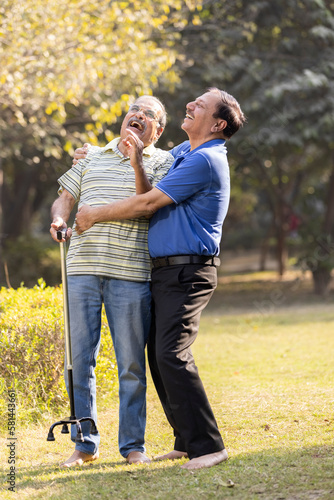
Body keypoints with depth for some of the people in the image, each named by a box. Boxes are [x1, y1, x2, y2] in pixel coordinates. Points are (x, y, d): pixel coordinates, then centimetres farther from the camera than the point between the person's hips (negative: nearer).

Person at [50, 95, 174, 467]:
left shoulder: (162, 162, 7)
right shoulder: (92, 157, 18)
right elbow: (65, 197, 21)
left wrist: (137, 161, -17)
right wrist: (58, 220, 0)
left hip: (131, 273, -3)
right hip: (82, 269, 3)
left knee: (131, 363, 1)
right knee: (80, 359, 3)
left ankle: (133, 444, 12)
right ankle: (84, 444, 12)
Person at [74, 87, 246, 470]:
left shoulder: (205, 160, -15)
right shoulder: (184, 152, 16)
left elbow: (147, 203, -15)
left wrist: (95, 215, -4)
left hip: (187, 272, -10)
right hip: (164, 271, 10)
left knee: (172, 354, -19)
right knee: (158, 355, 9)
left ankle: (206, 445, -16)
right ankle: (186, 441, 15)